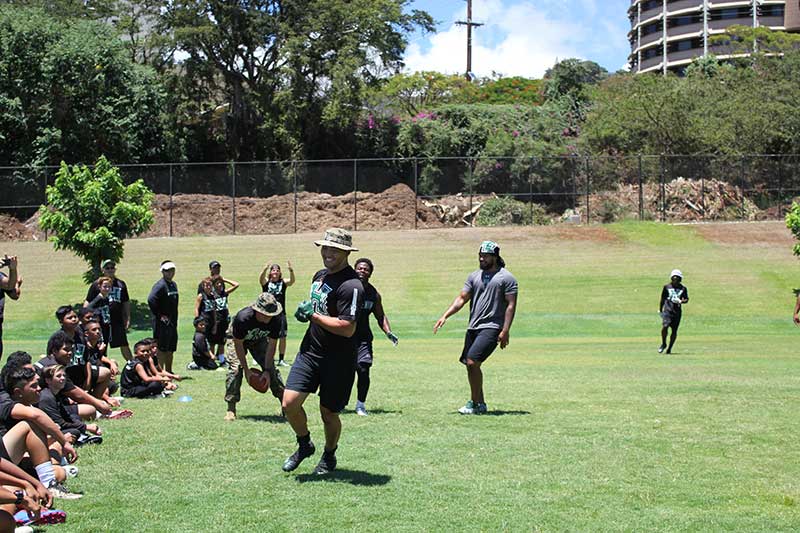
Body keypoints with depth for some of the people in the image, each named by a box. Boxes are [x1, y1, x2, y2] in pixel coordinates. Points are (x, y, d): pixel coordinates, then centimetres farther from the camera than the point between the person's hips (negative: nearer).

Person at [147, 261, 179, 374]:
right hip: (162, 322, -9)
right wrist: (159, 315, -20)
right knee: (162, 348, -6)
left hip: (172, 322, 9)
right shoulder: (160, 285, -14)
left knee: (171, 349, 14)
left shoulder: (174, 285, 14)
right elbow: (151, 300, -26)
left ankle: (168, 372, 23)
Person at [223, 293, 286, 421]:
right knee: (235, 369, -18)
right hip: (238, 340, -3)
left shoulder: (274, 321, -31)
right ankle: (231, 409, -12)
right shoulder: (243, 318, -41)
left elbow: (271, 346, -21)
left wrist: (267, 371, -25)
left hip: (259, 341, 3)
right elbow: (238, 345, -29)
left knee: (271, 368, -5)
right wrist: (246, 370, -27)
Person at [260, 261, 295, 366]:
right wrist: (265, 269, -38)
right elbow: (260, 278, -18)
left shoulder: (283, 283, 5)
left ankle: (281, 359, 8)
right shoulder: (266, 282, 3)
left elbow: (292, 281, -14)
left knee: (282, 337, -1)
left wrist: (291, 270, -33)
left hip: (280, 314, 1)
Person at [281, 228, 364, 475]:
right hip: (310, 351, 7)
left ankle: (329, 456, 33)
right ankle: (304, 445, 22)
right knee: (290, 403, -5)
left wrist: (313, 315, -18)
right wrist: (304, 310, 4)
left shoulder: (351, 285, -19)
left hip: (338, 360, -7)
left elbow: (347, 328, -26)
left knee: (328, 413, 6)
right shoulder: (320, 275, 10)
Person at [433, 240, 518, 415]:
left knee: (472, 362, -17)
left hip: (491, 327, -7)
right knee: (470, 365, 8)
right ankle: (481, 404, 20)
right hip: (473, 327, 7)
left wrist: (505, 331, -15)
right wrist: (445, 316, 0)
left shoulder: (506, 278, -3)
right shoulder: (474, 276, 15)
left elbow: (511, 305, -7)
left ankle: (474, 403, -7)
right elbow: (462, 299, 13)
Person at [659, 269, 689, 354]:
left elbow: (686, 299, 8)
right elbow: (663, 299, 12)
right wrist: (660, 310, 13)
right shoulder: (667, 287, 6)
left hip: (677, 312, 1)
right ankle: (663, 344, 3)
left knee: (674, 331, 3)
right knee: (664, 326, -20)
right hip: (668, 310, -1)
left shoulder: (683, 289, 7)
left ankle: (669, 348, 18)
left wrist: (681, 301, -15)